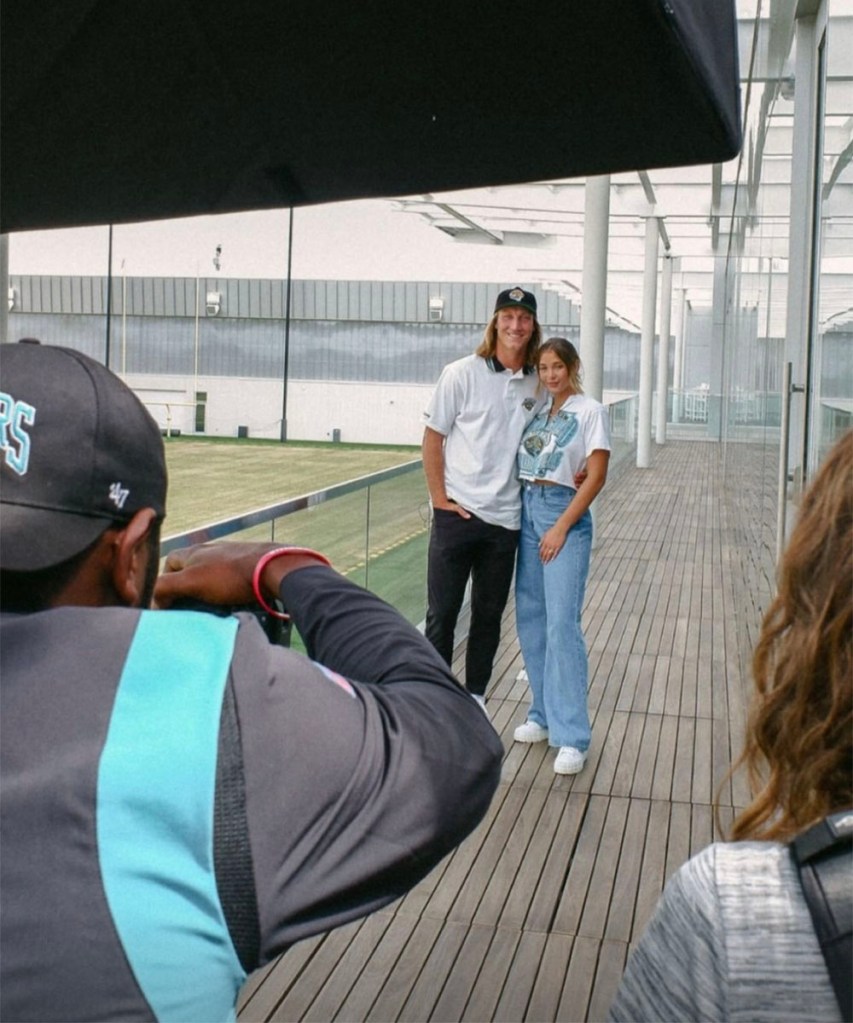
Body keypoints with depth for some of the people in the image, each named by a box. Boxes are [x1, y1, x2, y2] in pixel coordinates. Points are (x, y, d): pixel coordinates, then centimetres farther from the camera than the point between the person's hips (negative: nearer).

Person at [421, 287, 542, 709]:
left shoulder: (538, 384, 5)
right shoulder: (462, 373, -4)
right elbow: (432, 437, -2)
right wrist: (439, 496, -7)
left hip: (505, 517, 3)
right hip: (456, 512, -3)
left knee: (489, 613, 12)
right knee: (442, 612, 4)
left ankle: (475, 695, 26)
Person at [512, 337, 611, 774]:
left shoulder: (590, 411, -4)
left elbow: (596, 477, -8)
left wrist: (561, 527, -13)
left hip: (566, 514, -6)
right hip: (527, 509, 6)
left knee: (561, 622, -11)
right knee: (529, 617, 7)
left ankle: (571, 737, -7)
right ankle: (544, 713, 21)